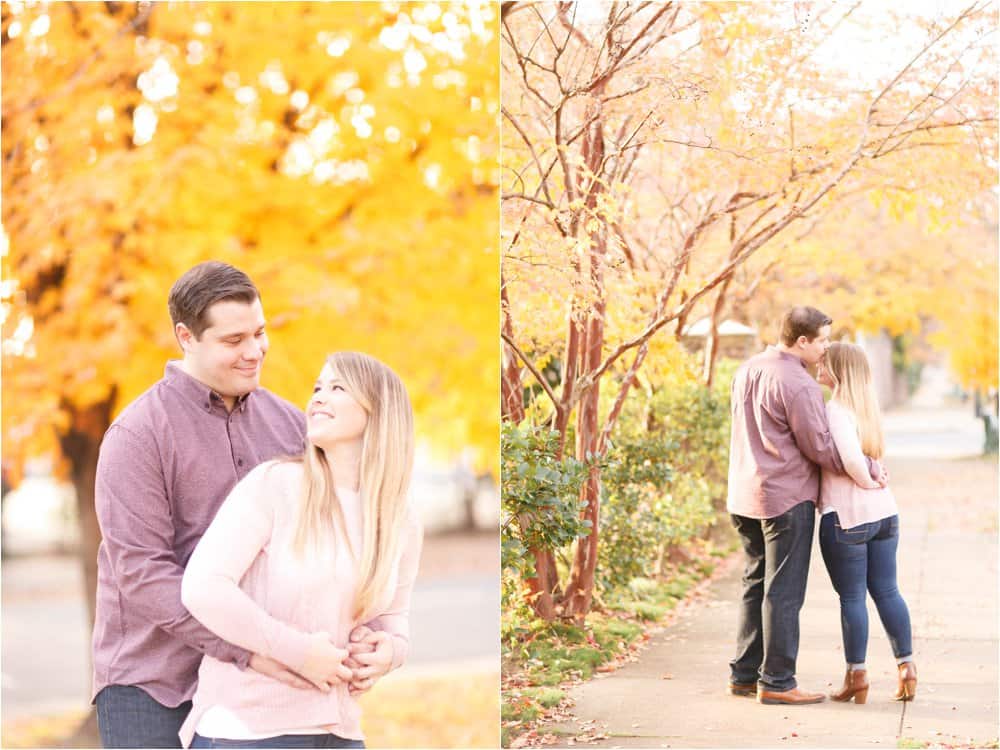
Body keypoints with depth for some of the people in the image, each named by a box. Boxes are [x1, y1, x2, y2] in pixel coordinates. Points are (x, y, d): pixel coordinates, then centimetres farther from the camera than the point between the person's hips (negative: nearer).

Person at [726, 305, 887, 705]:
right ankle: (776, 681, 1)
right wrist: (870, 468, -2)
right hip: (786, 497, -8)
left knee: (756, 584, 14)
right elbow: (820, 448, -13)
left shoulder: (746, 370, 10)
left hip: (745, 498, 9)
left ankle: (745, 674, 18)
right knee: (783, 591, -2)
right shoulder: (798, 385, -17)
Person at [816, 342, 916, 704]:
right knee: (886, 590, 13)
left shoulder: (836, 409, -14)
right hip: (884, 512, 8)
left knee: (851, 596, 2)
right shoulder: (866, 408, 13)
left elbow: (851, 459, -25)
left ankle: (857, 676, 9)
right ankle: (906, 667, 15)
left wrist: (869, 483, -8)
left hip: (846, 517, -8)